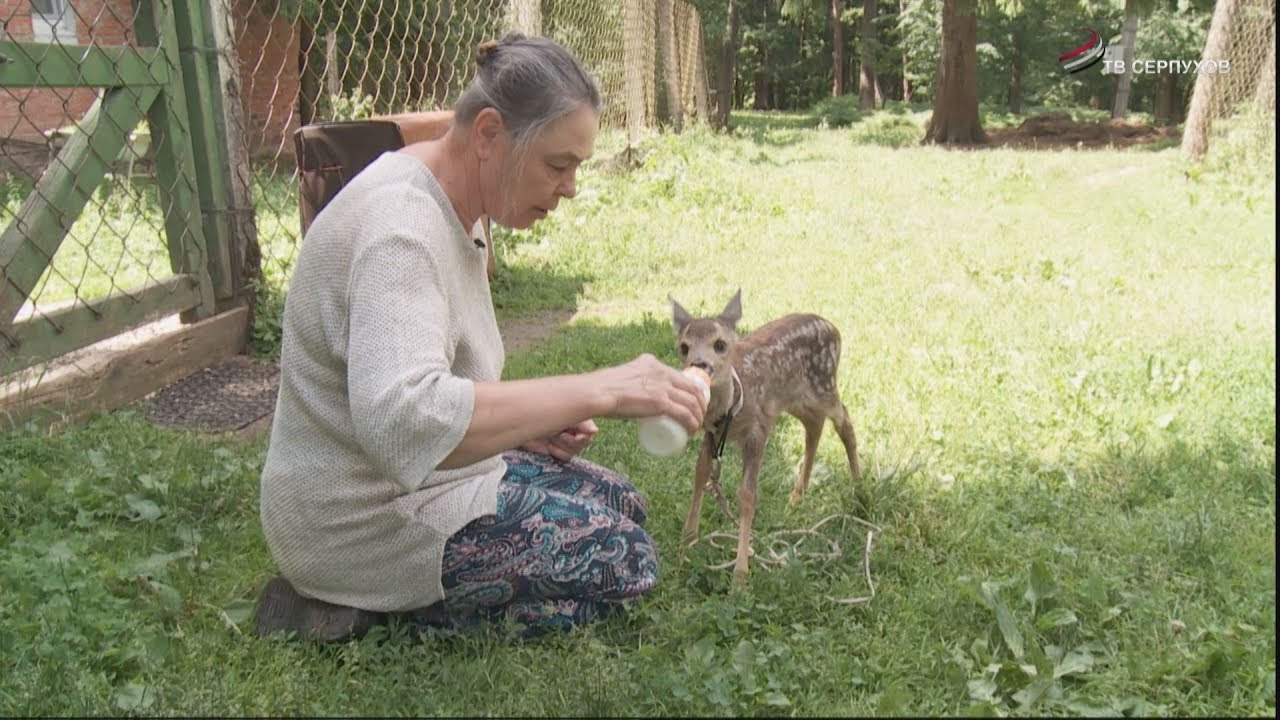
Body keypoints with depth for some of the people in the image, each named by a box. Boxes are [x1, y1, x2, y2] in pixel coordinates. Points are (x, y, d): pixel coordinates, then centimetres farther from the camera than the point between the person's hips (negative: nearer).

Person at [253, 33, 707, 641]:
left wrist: (525, 422, -2)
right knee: (623, 561, -7)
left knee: (619, 502, 12)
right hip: (365, 526, -10)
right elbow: (403, 420, -44)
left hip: (426, 476, 10)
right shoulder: (402, 225, -27)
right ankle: (375, 611, -4)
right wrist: (599, 392, -40)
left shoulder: (451, 209, 5)